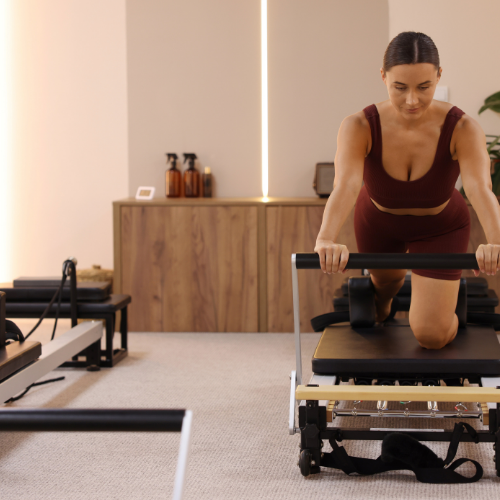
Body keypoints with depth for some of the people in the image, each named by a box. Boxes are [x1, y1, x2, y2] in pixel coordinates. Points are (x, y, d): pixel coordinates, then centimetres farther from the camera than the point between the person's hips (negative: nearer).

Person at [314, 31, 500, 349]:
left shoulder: (463, 129, -33)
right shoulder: (359, 127, -33)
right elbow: (345, 187, -49)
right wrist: (326, 240, -69)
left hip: (440, 228, -1)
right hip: (378, 222, 1)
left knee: (431, 334, -10)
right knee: (386, 280, 28)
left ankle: (449, 309, 26)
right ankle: (382, 307, 66)